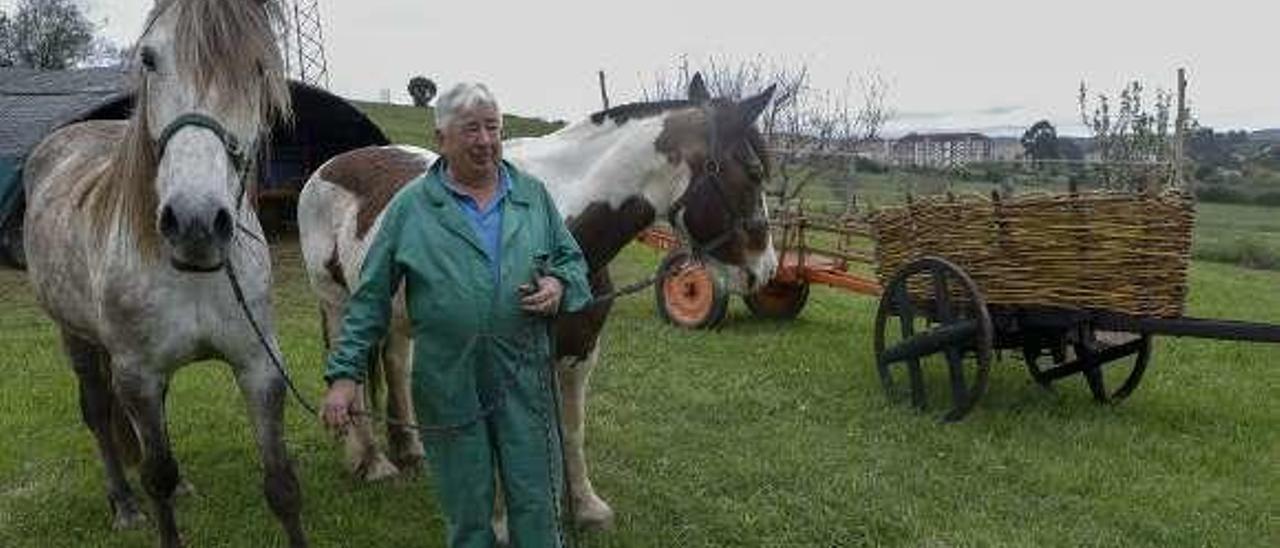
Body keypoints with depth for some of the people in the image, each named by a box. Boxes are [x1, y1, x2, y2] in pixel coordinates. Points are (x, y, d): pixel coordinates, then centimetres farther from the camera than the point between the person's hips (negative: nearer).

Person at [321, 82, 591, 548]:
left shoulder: (533, 194, 5)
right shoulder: (411, 206, -1)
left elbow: (572, 259, 15)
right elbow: (370, 298, 0)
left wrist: (559, 285, -9)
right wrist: (344, 374, -5)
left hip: (525, 375, 1)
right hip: (447, 382, -1)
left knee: (537, 503, 8)